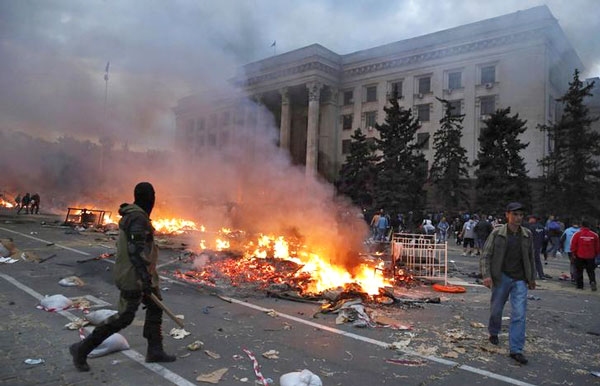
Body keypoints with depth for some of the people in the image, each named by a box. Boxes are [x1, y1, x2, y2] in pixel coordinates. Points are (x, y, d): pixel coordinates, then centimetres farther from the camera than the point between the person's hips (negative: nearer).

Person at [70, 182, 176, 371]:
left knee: (155, 307, 15)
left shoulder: (131, 215, 9)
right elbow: (136, 250, -27)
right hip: (135, 277, -10)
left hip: (135, 273, 10)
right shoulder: (138, 218, -21)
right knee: (123, 318, -2)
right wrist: (145, 278, -28)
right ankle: (82, 349, 10)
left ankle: (155, 351, 23)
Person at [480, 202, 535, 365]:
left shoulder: (527, 234, 3)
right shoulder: (497, 233, -7)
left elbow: (530, 258, 14)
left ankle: (516, 350, 3)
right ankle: (493, 333, 41)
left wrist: (532, 277, 16)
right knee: (496, 310, 12)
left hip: (520, 280, 2)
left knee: (519, 314, -3)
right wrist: (486, 275, -16)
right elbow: (485, 256, -6)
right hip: (501, 278, -2)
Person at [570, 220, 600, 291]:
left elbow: (573, 246, -7)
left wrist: (574, 253, 4)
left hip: (579, 256, -2)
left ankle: (580, 285, 10)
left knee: (579, 271, 8)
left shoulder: (577, 234, -8)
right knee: (591, 271, 11)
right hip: (590, 256, 2)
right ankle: (592, 282, -11)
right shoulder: (594, 235, 0)